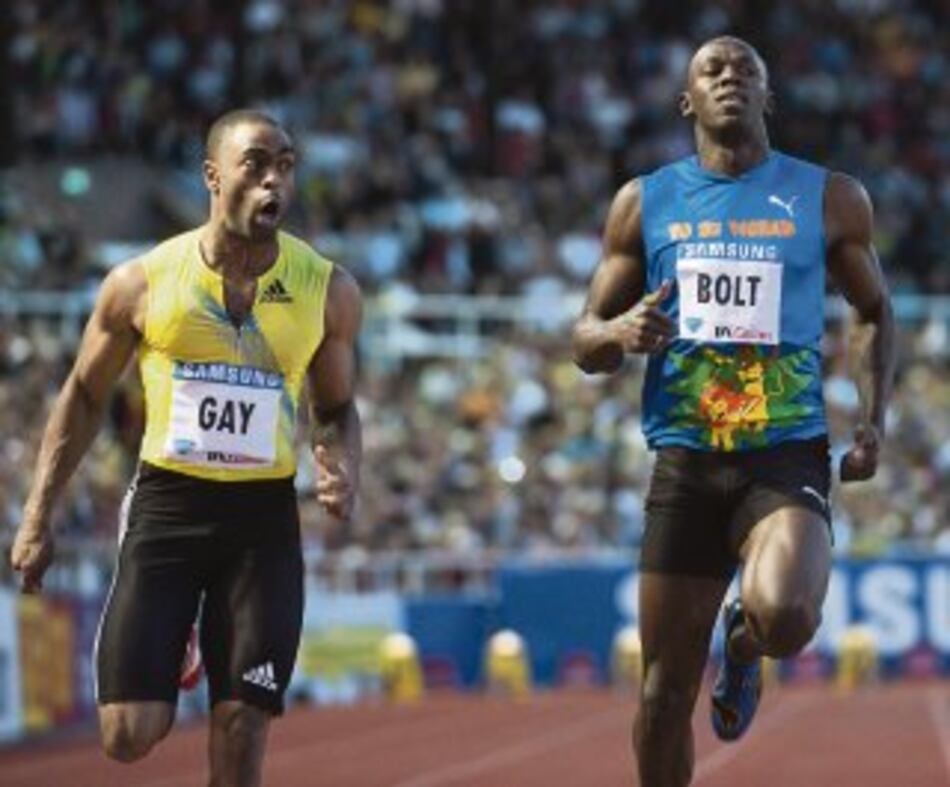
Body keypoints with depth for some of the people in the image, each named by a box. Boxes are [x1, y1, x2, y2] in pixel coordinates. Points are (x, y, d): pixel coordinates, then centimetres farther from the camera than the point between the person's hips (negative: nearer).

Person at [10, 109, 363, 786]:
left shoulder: (329, 291, -1)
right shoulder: (143, 283, -4)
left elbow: (337, 407, 13)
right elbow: (85, 397, 9)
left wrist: (345, 469, -9)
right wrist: (38, 518, 4)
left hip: (264, 514, 1)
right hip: (165, 502, -1)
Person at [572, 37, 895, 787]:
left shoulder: (829, 199, 5)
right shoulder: (645, 202, 7)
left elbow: (874, 313, 18)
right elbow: (586, 341, 11)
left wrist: (874, 419, 2)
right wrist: (619, 333, -13)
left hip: (788, 454, -2)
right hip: (685, 463, 2)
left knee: (783, 616, -29)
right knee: (665, 694, 2)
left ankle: (744, 644, 9)